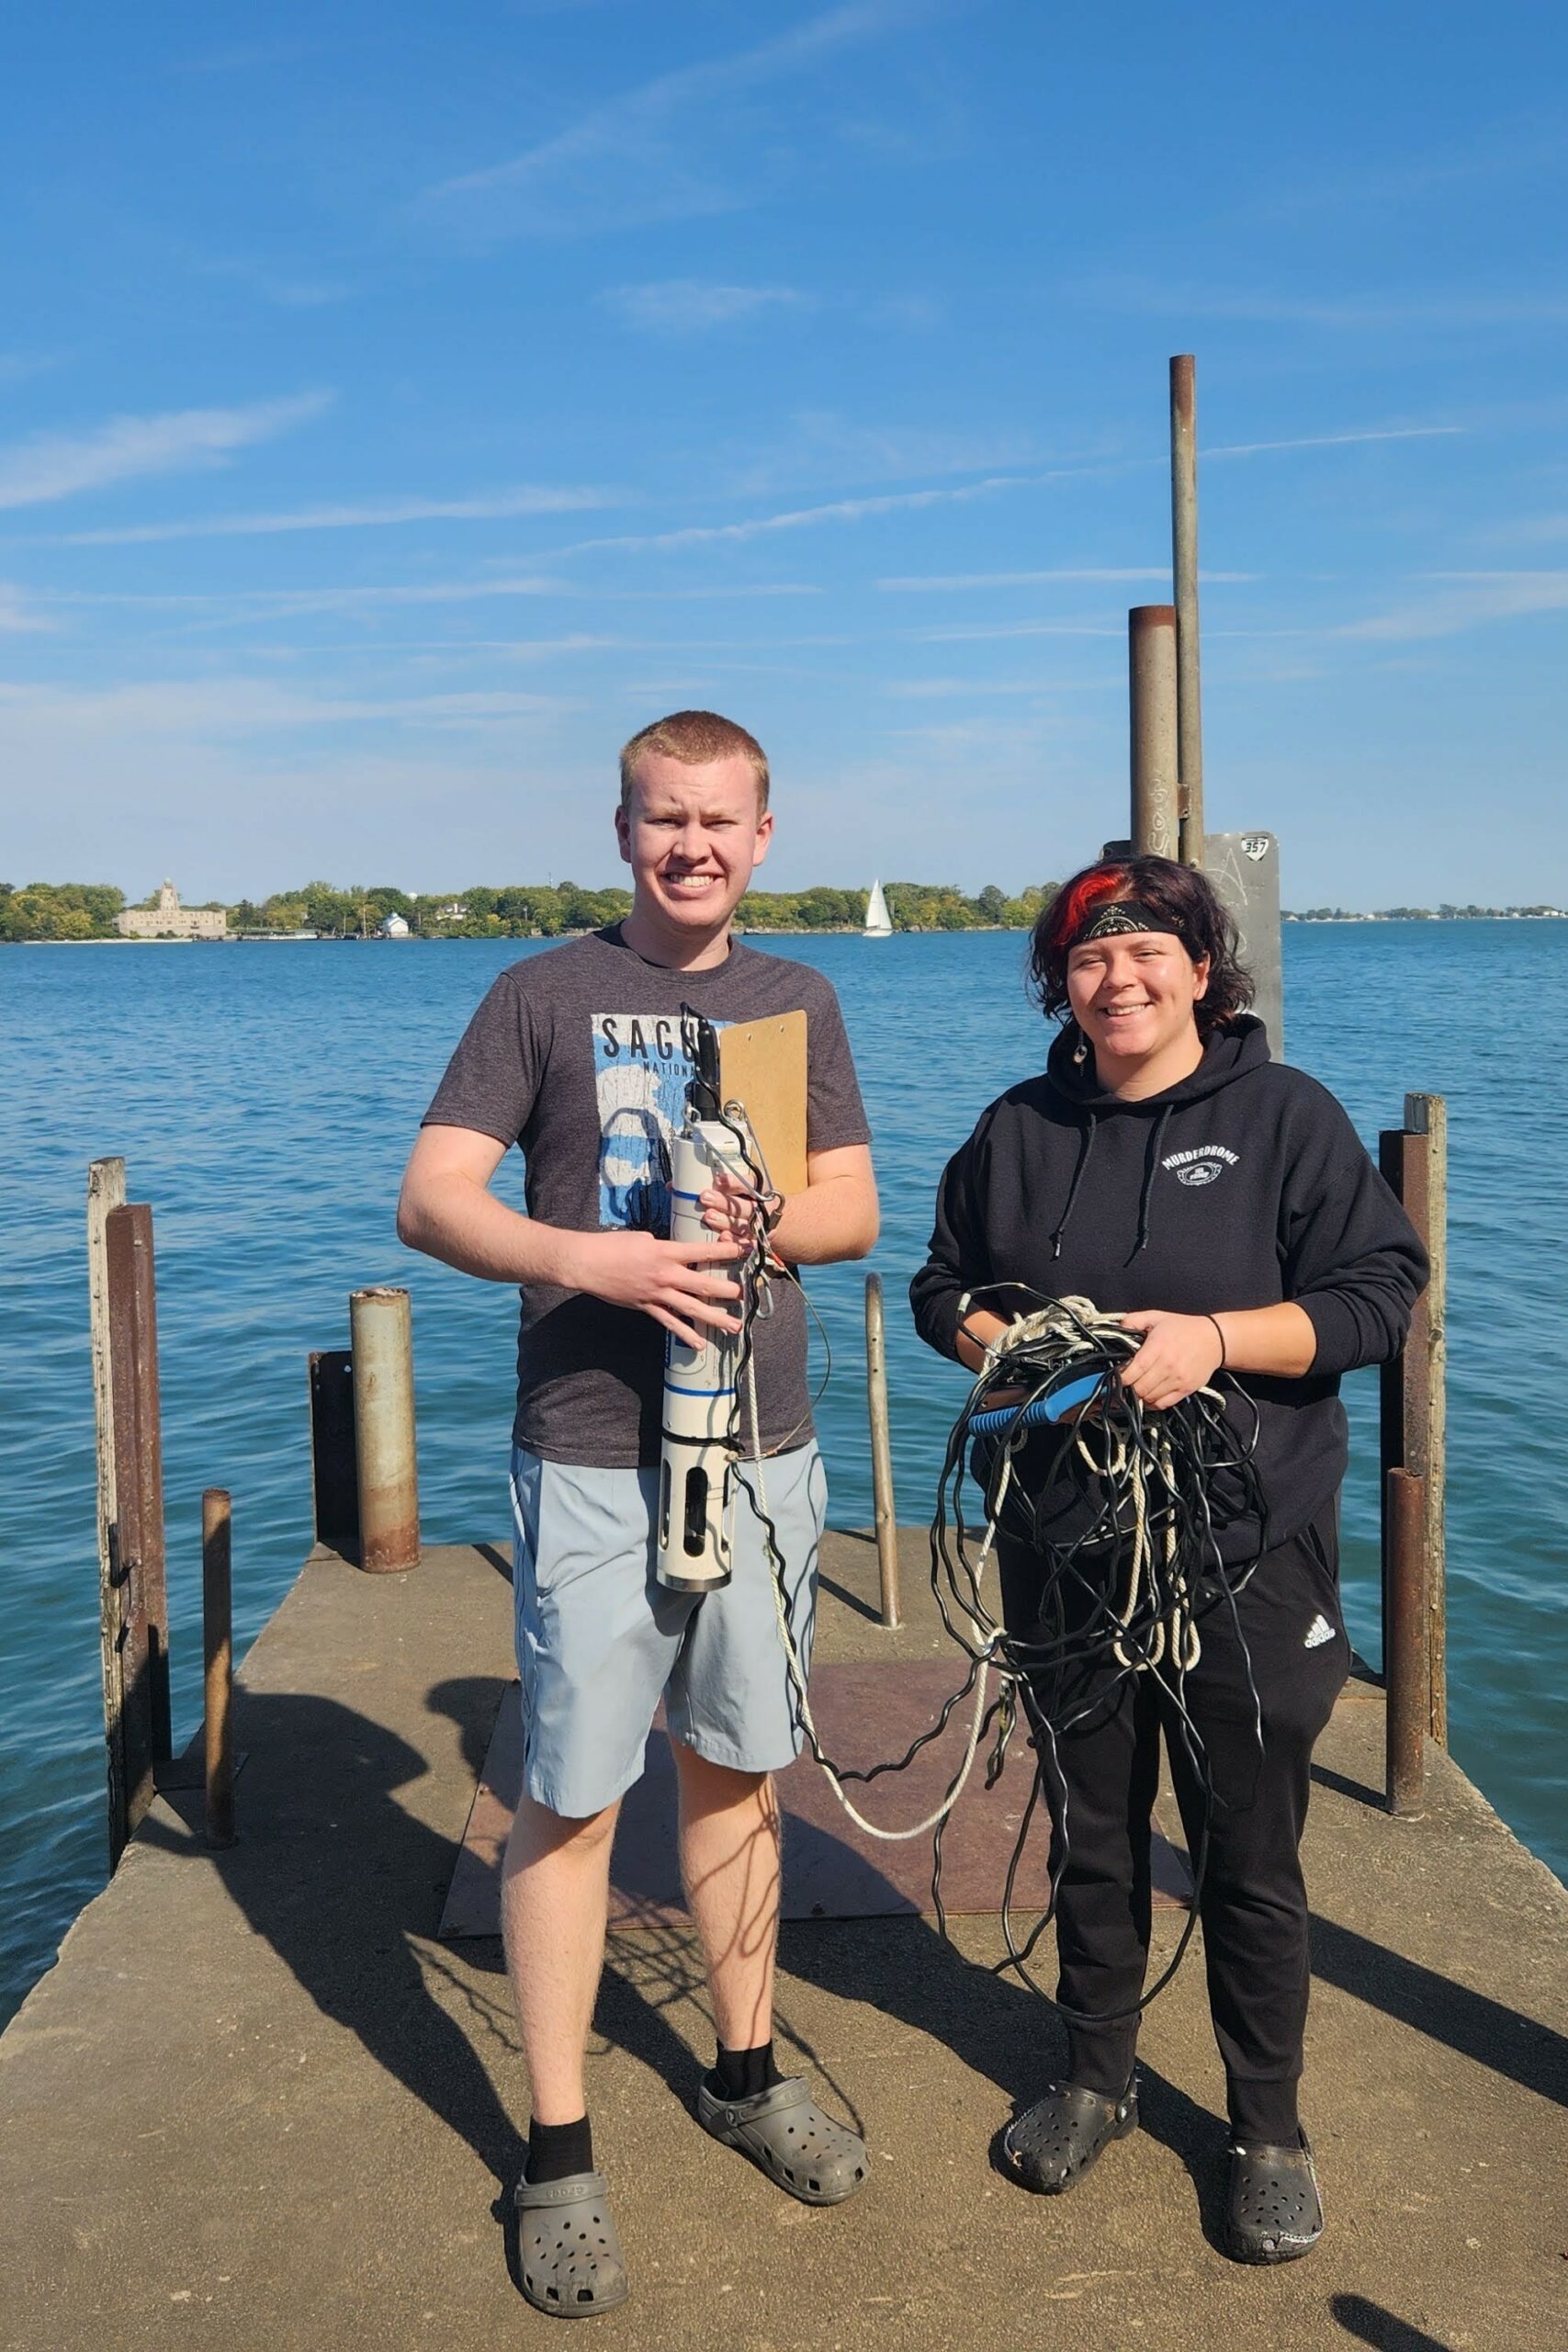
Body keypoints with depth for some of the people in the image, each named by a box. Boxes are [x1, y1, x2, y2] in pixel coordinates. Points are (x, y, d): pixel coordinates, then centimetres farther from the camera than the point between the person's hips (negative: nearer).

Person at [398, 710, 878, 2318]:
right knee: (570, 1797, 2)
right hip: (596, 1459, -3)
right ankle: (557, 2159, 16)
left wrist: (761, 1222, -14)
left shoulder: (796, 1000, 9)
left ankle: (746, 2075, 34)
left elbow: (856, 1210, 8)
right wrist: (596, 1257, -24)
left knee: (736, 1770, 15)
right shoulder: (545, 993, -2)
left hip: (762, 1449, 4)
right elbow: (431, 1202, -8)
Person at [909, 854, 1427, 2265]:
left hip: (1247, 1546, -3)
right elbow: (946, 1288, 14)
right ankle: (1096, 2080, 38)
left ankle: (1269, 2131, 27)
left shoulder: (1284, 1115, -4)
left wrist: (1215, 1336, -21)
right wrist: (1005, 1348, -7)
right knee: (1090, 1824, 17)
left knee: (1251, 1848, 6)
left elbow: (1380, 1292, -9)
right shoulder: (1018, 1132, 7)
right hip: (1065, 1540, 4)